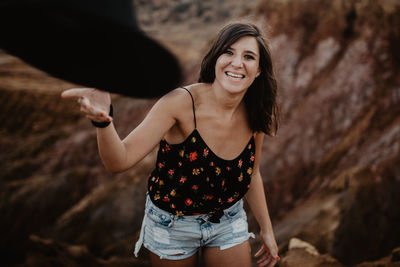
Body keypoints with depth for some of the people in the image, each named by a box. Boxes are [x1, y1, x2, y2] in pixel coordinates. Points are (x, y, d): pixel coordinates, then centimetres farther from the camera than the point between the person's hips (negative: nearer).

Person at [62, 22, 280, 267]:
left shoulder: (255, 117, -14)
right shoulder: (182, 103, -28)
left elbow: (252, 173, 4)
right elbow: (120, 160, -33)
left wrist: (267, 229, 10)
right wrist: (103, 119, -53)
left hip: (229, 220, 3)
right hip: (172, 223, -3)